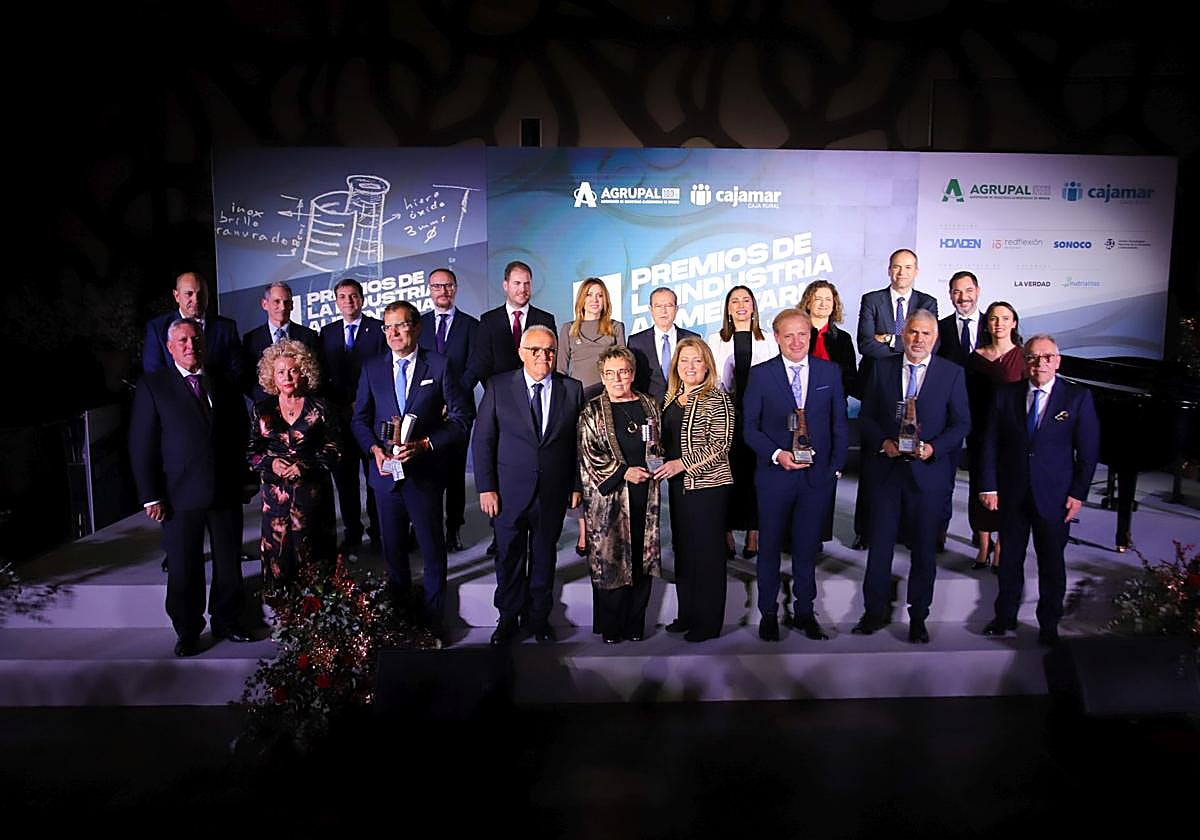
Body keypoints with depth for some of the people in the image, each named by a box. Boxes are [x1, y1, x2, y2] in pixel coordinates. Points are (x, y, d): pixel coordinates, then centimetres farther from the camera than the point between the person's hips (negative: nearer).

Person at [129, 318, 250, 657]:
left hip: (226, 492, 3)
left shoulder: (223, 386, 10)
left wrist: (241, 481, 5)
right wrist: (151, 496, -9)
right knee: (184, 569, 7)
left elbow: (239, 436, 15)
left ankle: (226, 621, 30)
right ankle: (187, 632, 24)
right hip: (180, 495, -3)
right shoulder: (152, 386, 0)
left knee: (230, 562, 12)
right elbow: (141, 446, -4)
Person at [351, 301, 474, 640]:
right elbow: (360, 419, 10)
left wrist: (425, 444, -16)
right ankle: (399, 611, 33)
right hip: (386, 472, 3)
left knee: (432, 547, 7)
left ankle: (434, 617, 23)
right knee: (392, 547, 15)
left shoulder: (439, 366, -3)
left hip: (425, 471, -3)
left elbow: (462, 417, -5)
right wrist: (375, 449, -8)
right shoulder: (372, 368, 6)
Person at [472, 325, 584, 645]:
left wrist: (577, 485, 1)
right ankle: (508, 617, 30)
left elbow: (579, 442, 4)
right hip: (509, 492, -1)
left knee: (544, 557, 15)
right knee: (508, 558, 11)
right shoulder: (499, 386, -3)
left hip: (553, 494, 1)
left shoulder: (572, 389, 0)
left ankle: (539, 617, 32)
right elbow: (482, 440, -3)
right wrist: (485, 487, -7)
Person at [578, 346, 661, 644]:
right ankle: (611, 628, 12)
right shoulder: (592, 412, 3)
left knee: (643, 557, 4)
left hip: (644, 494, 3)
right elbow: (588, 455, -5)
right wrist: (623, 472, -13)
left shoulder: (648, 405, 13)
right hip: (609, 495, -3)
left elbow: (658, 445, 21)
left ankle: (635, 624, 17)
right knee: (610, 558, -1)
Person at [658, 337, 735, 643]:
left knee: (707, 551, 0)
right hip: (679, 485, 7)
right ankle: (687, 614, 26)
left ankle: (709, 622, 12)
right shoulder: (672, 398, 12)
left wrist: (681, 464, -20)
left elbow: (721, 445, -17)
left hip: (708, 484, -7)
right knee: (682, 548, 13)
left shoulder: (717, 399, -10)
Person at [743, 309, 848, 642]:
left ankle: (805, 611, 27)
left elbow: (839, 424, 9)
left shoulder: (830, 372, 5)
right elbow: (750, 427, -1)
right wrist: (777, 454, -15)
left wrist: (836, 466, 2)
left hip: (817, 476, 2)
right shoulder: (760, 375, -2)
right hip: (775, 476, -1)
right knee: (770, 548, 9)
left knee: (807, 548, 12)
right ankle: (768, 613, 24)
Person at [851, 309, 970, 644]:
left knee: (924, 547, 9)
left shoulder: (952, 373, 2)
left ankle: (918, 617, 24)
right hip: (885, 469, 1)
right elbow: (867, 416, 6)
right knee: (880, 543, 6)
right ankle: (875, 612, 20)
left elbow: (961, 423, 1)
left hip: (928, 471, 0)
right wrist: (883, 441, -12)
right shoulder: (882, 368, 5)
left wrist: (934, 447, -15)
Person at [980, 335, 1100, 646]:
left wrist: (1078, 493, -7)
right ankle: (1005, 616, 30)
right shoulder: (1005, 395, 1)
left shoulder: (1078, 397, -4)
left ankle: (1049, 624, 27)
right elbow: (991, 444, 2)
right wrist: (989, 486, -4)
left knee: (1051, 562, 10)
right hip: (1012, 494, 2)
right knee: (1010, 558, 13)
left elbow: (1088, 450, -3)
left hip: (1054, 496, -2)